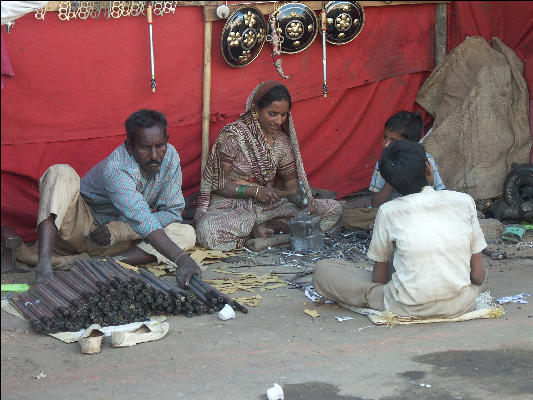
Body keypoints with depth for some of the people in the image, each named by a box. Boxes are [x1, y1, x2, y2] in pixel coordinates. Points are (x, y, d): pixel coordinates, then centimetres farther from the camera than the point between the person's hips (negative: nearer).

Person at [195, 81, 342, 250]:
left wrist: (303, 198, -16)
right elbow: (219, 183, -12)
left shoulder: (282, 141, 6)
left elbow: (292, 186, 7)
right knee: (207, 231, -40)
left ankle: (266, 227, -13)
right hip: (231, 207, -4)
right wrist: (254, 191, -23)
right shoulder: (233, 134, -10)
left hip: (267, 205, 5)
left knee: (333, 209, -6)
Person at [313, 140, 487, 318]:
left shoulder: (388, 212, -1)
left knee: (322, 270, 11)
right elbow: (478, 276, 4)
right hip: (461, 304, 2)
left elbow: (379, 278, 6)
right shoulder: (464, 201, 2)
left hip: (409, 308, -2)